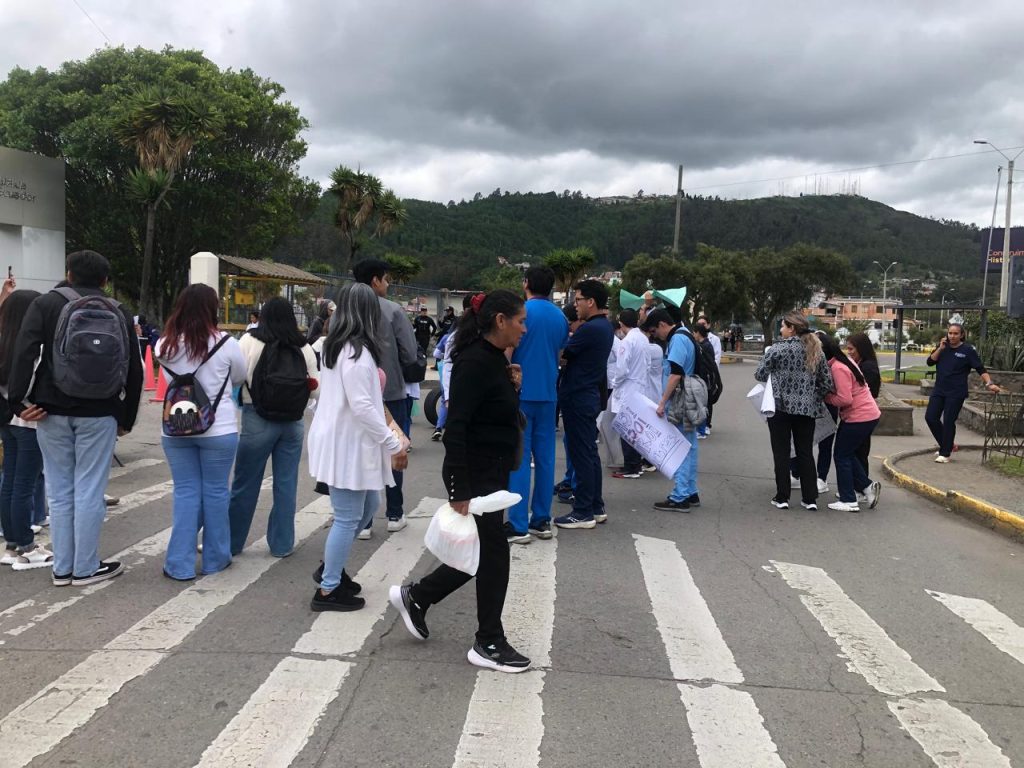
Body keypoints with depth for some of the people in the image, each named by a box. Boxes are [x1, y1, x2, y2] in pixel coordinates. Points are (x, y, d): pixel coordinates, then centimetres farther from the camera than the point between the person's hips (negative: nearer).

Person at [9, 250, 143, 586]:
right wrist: (126, 418, 12)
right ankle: (85, 568, 10)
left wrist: (18, 400, -9)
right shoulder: (119, 312, 7)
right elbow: (134, 370, 7)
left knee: (60, 491, 8)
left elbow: (24, 353, -10)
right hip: (98, 413, -1)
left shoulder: (45, 304, 4)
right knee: (89, 491, 3)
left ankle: (62, 568, 15)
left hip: (52, 411, 1)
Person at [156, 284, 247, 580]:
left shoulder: (165, 344, -2)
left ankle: (180, 564, 12)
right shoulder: (225, 343, -10)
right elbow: (240, 378, 5)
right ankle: (215, 558, 21)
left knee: (185, 492, 10)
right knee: (215, 491, 9)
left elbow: (168, 379, 9)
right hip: (218, 429, -3)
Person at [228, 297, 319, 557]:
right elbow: (315, 389, 6)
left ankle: (230, 542, 20)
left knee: (244, 484, 8)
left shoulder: (250, 341, -6)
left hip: (258, 420, -2)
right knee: (286, 485, 10)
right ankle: (282, 544, 18)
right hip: (293, 422, 3)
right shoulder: (304, 348, 3)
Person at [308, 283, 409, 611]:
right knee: (348, 518, 1)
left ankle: (330, 567, 31)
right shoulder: (357, 351, -20)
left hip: (344, 441, 10)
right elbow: (361, 406, -24)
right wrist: (394, 444, -18)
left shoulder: (337, 346, 10)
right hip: (347, 445, -10)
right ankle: (328, 590, 12)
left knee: (369, 506, 20)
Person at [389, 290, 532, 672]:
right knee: (493, 553, 2)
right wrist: (459, 492, -26)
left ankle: (415, 596, 32)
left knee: (483, 551, 17)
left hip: (493, 472, 10)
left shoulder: (496, 359, 9)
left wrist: (512, 386, 2)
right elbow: (455, 427, -24)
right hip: (475, 474, -10)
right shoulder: (475, 362, -20)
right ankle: (488, 644, 18)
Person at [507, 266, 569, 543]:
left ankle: (518, 525, -4)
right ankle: (541, 520, 14)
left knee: (519, 458, -4)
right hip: (548, 394, 5)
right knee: (545, 456, 9)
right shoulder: (560, 317, 8)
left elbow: (507, 351, -9)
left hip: (521, 393, -5)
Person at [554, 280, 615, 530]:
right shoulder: (606, 326, 11)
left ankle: (583, 512, 3)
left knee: (581, 455, -4)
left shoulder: (590, 329, -19)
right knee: (590, 452, 15)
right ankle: (596, 507, 22)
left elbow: (561, 354, -11)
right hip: (590, 395, 10)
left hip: (577, 398, -10)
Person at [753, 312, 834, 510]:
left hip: (781, 406, -4)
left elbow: (759, 374, -6)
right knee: (806, 453, 11)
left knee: (782, 453, 5)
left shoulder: (778, 348, -8)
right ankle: (810, 498, 14)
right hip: (807, 408, 4)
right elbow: (828, 382, 6)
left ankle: (782, 497, 8)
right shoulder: (816, 350, 6)